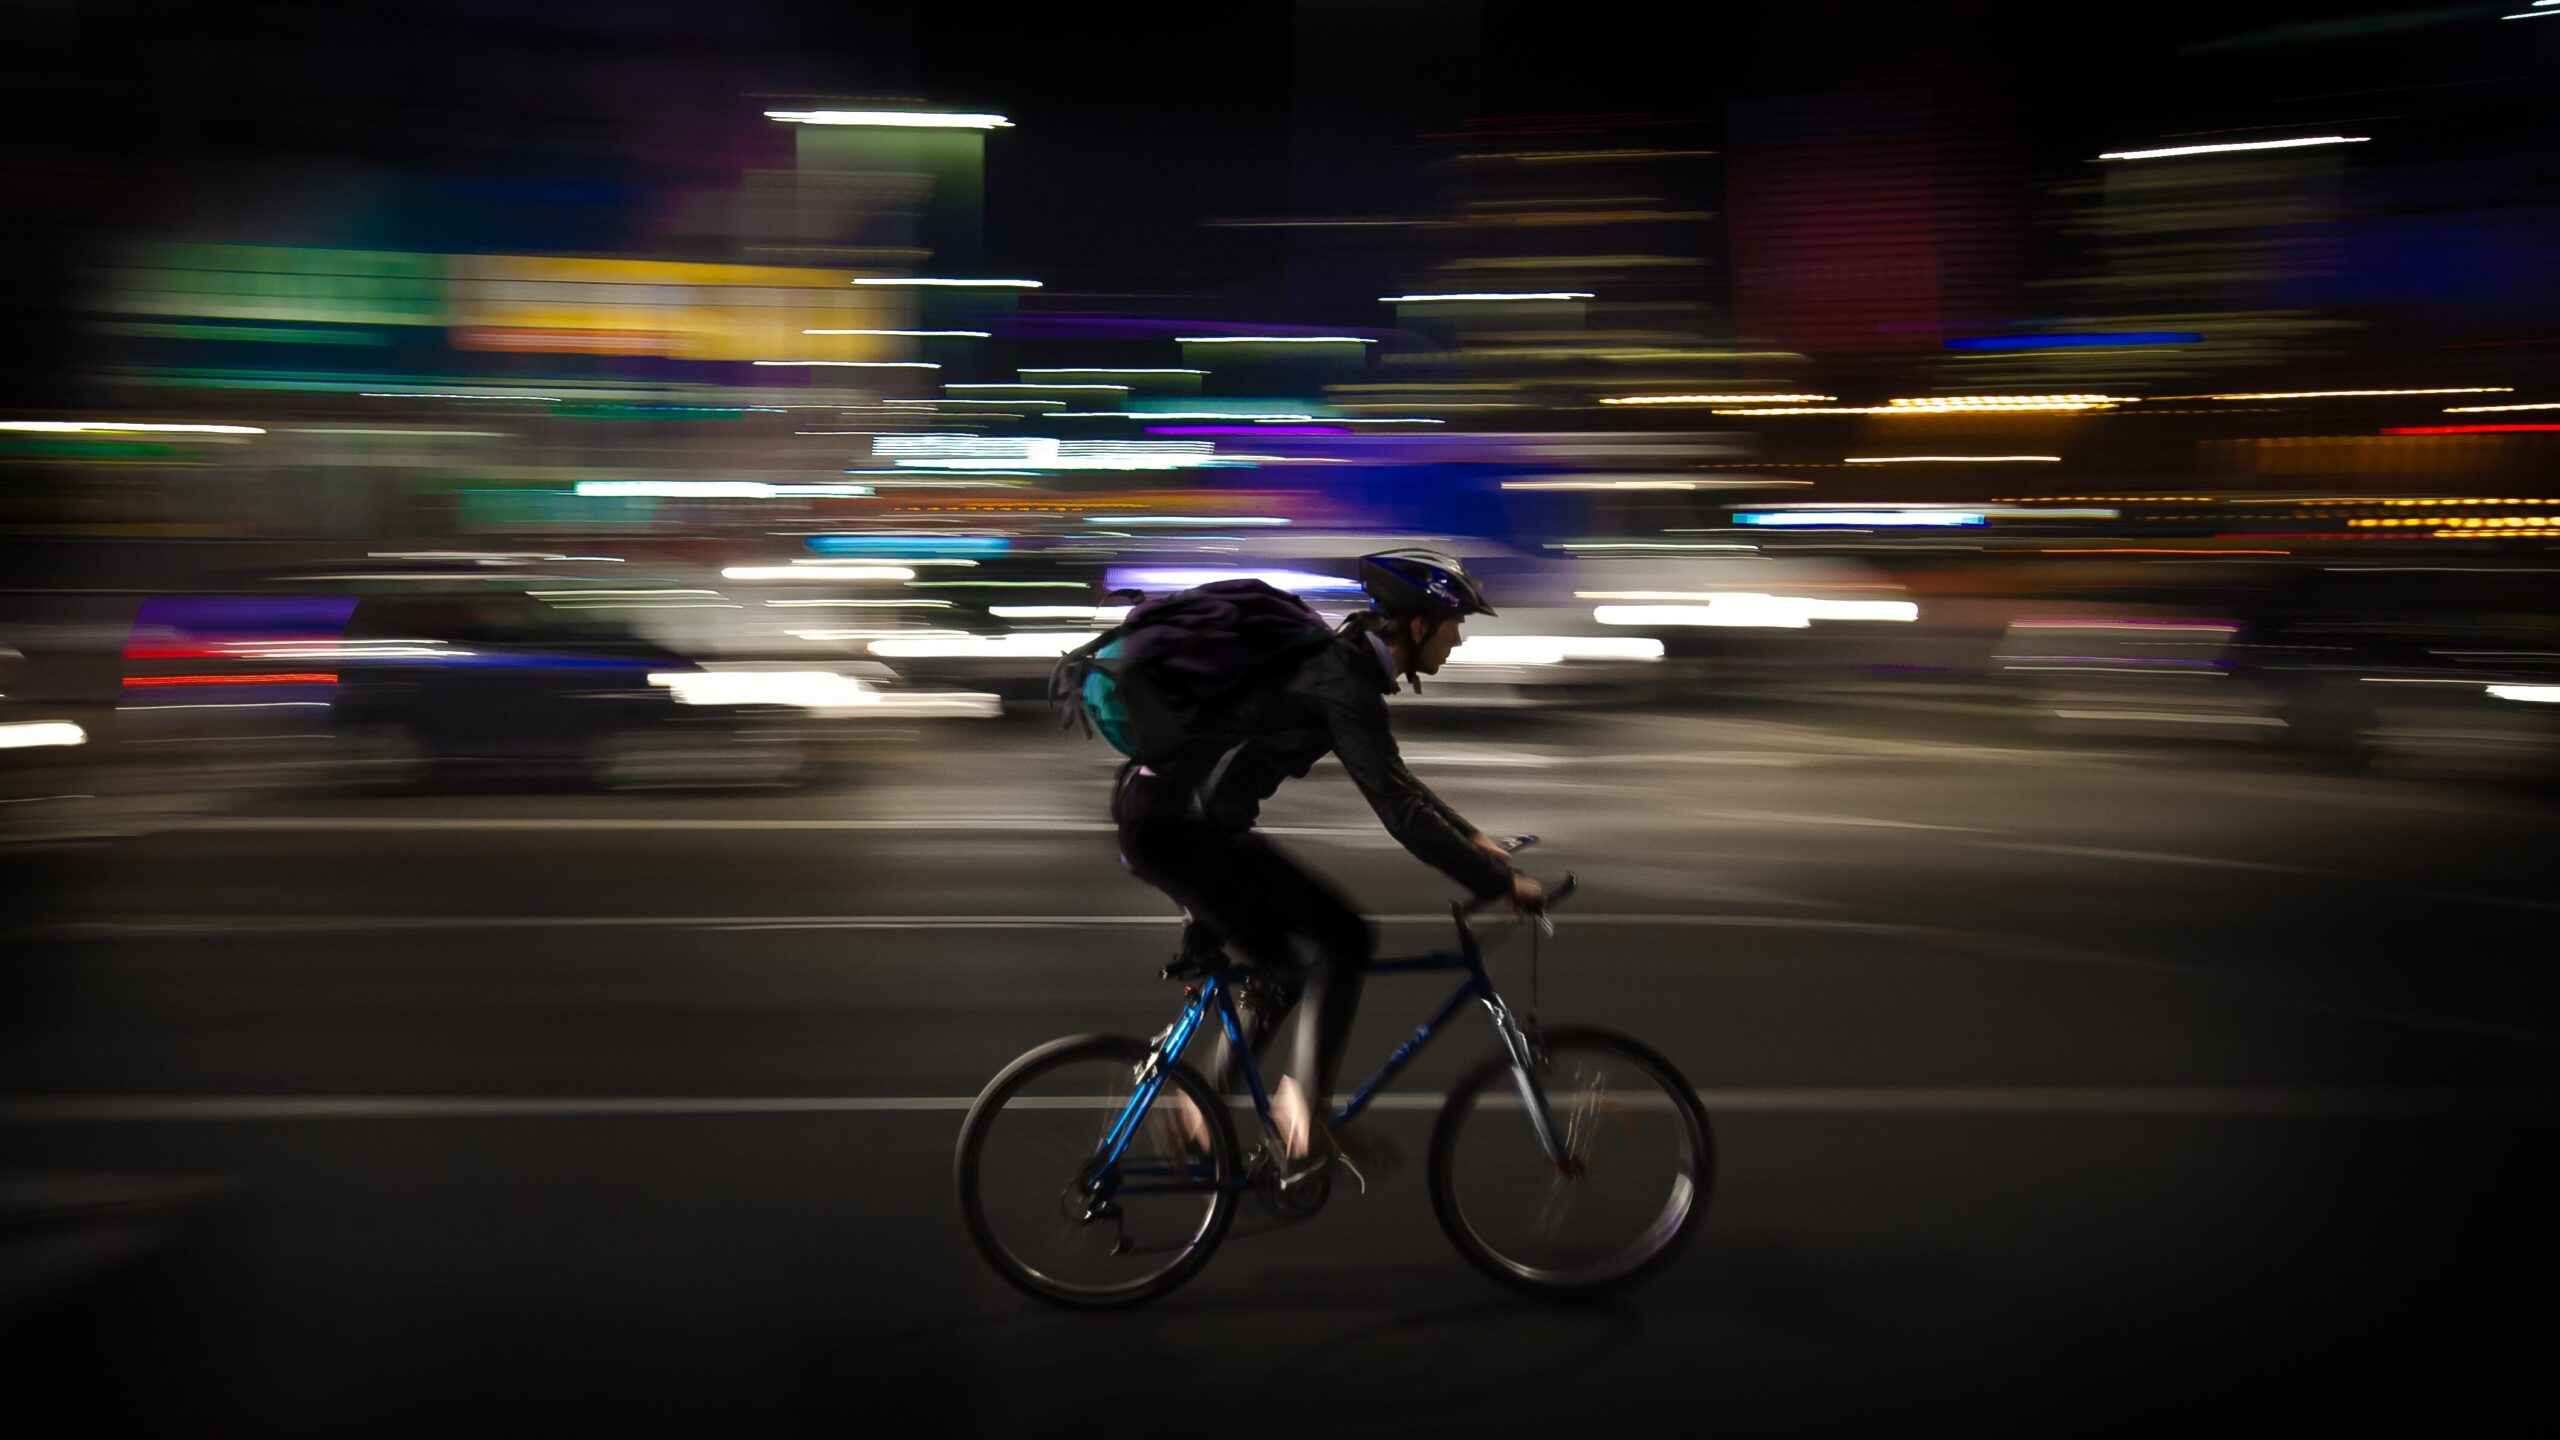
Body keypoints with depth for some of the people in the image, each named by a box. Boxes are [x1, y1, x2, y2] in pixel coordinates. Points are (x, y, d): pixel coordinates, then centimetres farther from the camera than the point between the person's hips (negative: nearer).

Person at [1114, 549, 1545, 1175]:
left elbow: (1396, 782, 25)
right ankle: (1303, 1114, -7)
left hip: (1156, 815, 10)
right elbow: (1399, 810, -22)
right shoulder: (1344, 687, -18)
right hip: (1180, 826, -10)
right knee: (1344, 940, -8)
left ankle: (1197, 1105, 22)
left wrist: (1475, 839, 23)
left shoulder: (1341, 662, 14)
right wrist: (1501, 883, -16)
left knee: (1283, 970, 17)